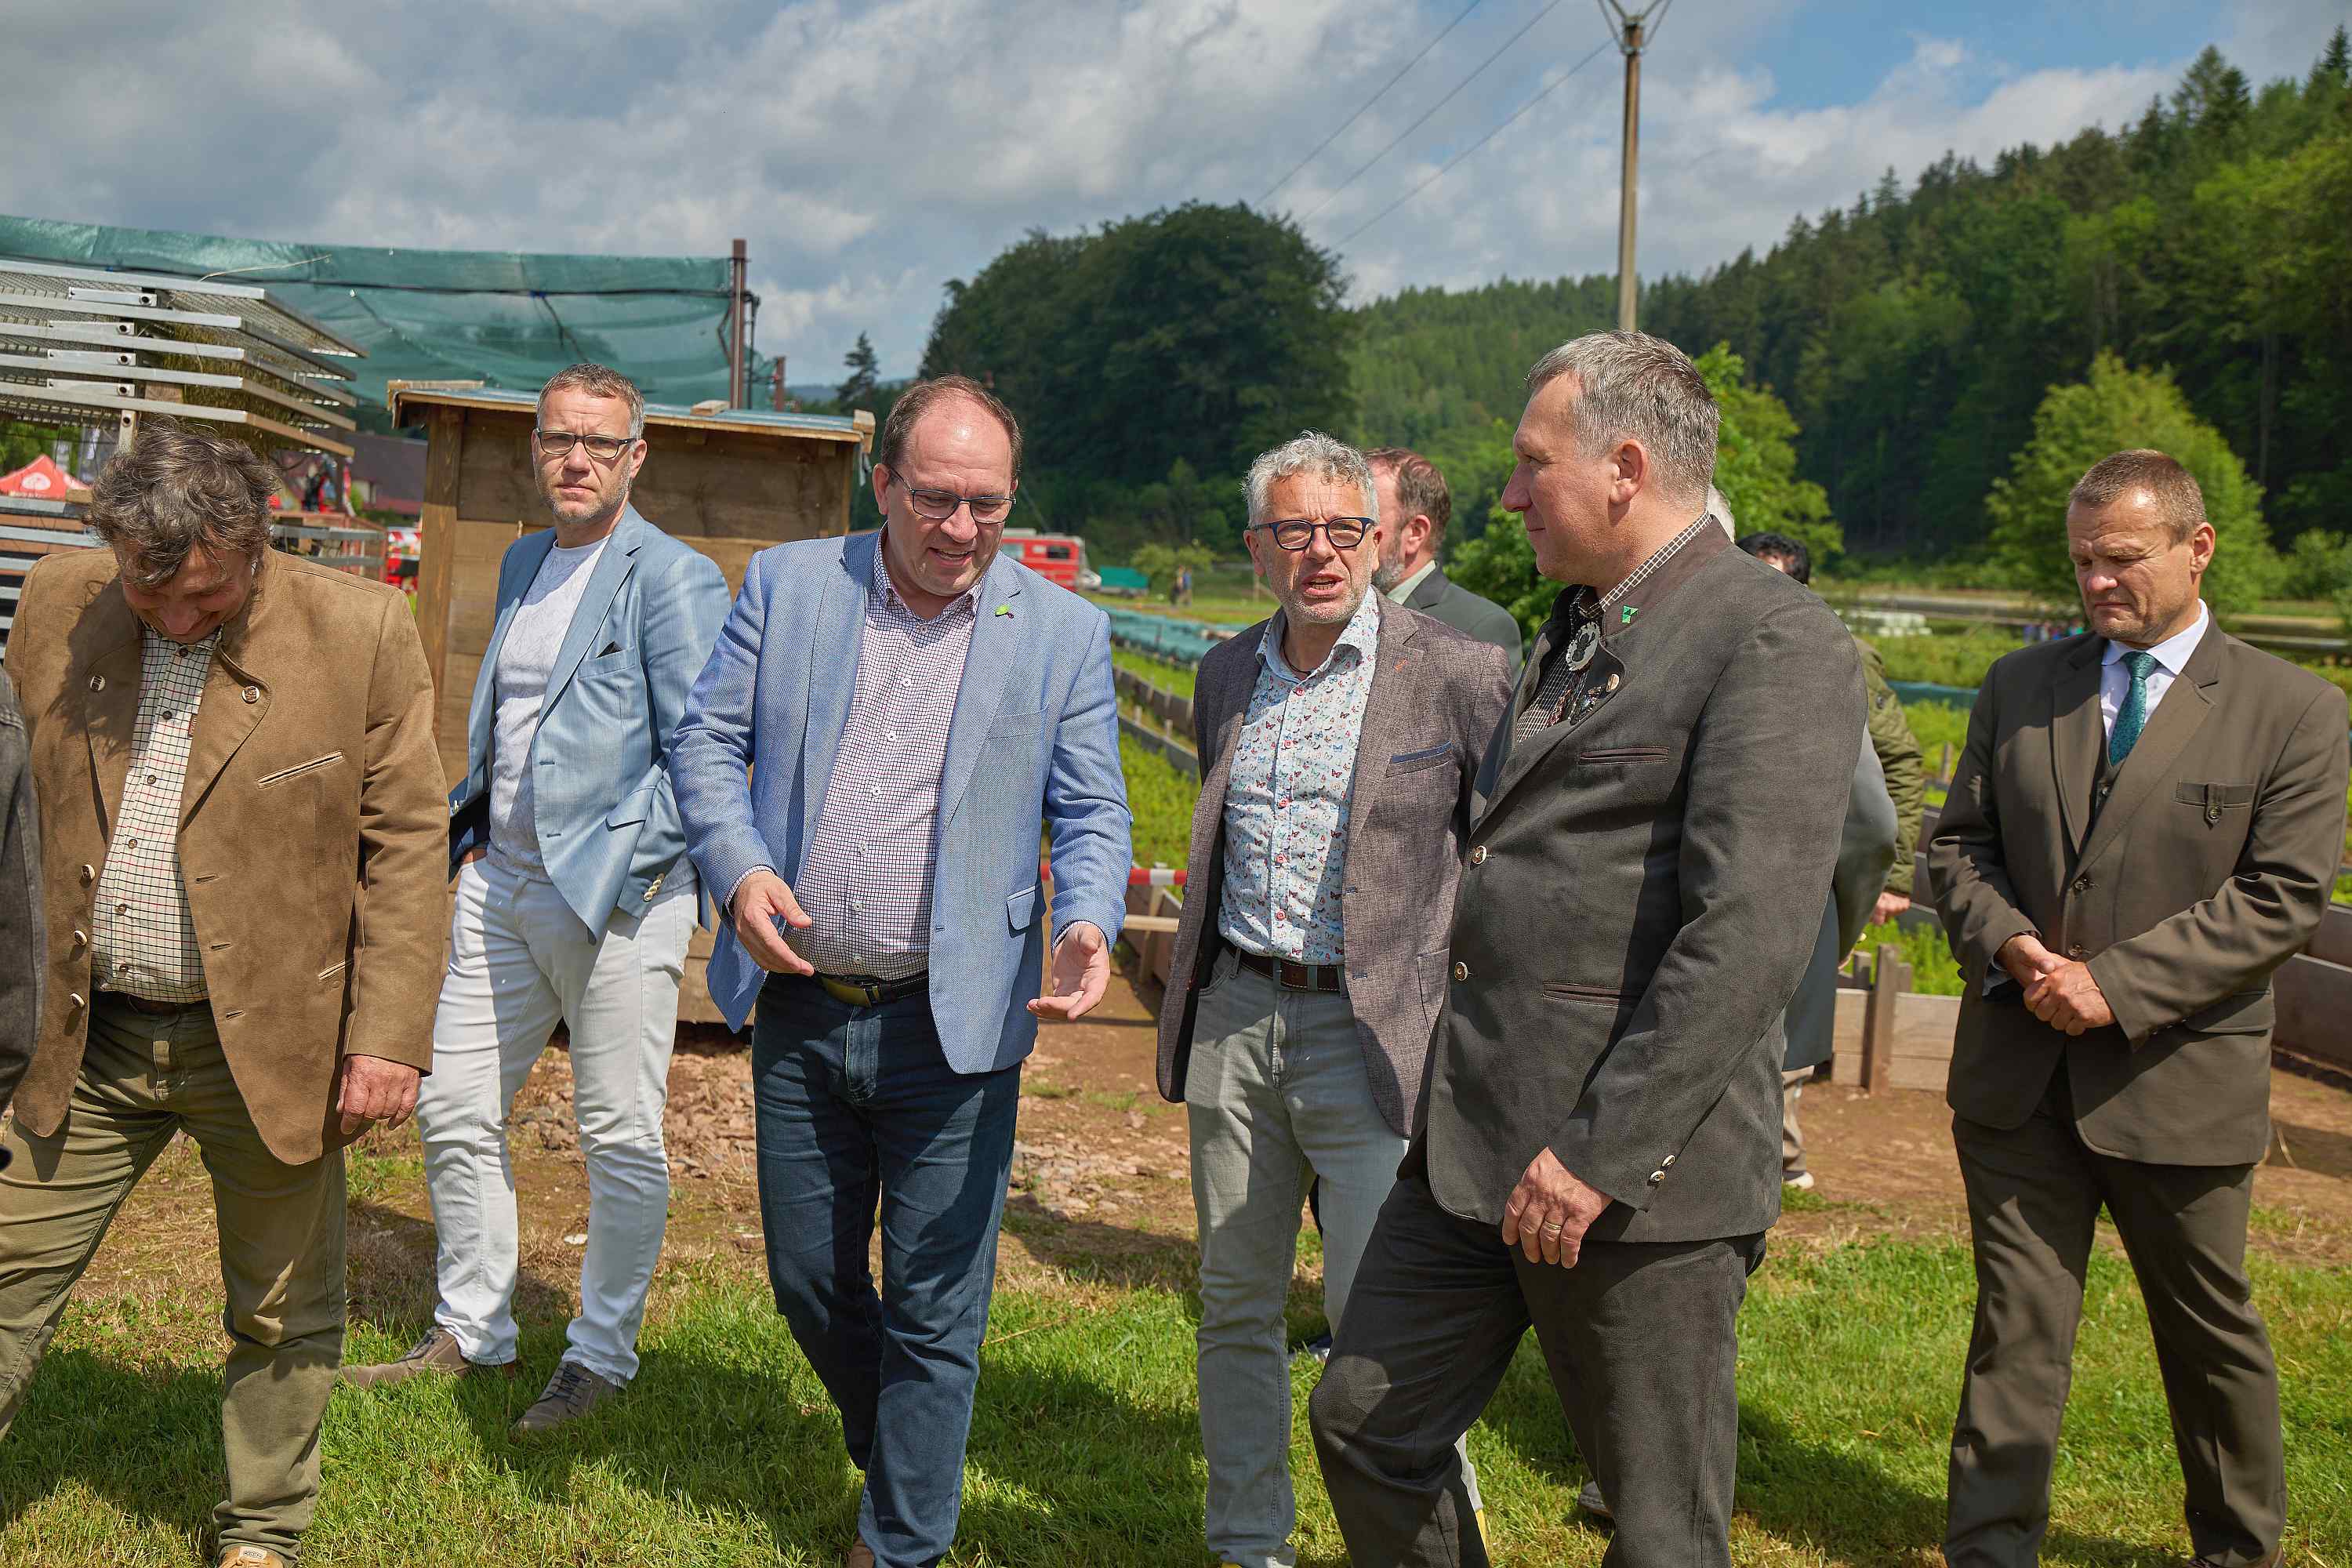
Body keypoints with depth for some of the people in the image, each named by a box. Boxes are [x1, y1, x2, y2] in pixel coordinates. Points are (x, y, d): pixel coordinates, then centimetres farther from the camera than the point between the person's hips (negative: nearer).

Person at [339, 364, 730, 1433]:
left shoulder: (675, 579, -10)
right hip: (501, 884, 8)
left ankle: (601, 1357, 18)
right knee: (454, 1111, 11)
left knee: (621, 1143, 2)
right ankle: (470, 1331, 27)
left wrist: (615, 872, -18)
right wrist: (465, 834, 14)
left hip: (615, 900, -7)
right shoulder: (522, 564, 15)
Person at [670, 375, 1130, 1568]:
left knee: (933, 1311, 4)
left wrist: (1087, 924, -18)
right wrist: (739, 869, -13)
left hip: (953, 1024, -2)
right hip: (798, 1010, 3)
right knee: (808, 1286, 16)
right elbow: (706, 742, 5)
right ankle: (901, 1459, 43)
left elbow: (1092, 812, 2)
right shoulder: (786, 584, 3)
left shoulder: (1063, 632, 0)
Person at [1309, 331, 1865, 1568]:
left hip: (1635, 1166, -8)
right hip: (1474, 1146, 9)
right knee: (1362, 1423, 13)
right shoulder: (1571, 630, 17)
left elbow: (1749, 937, -21)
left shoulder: (1775, 640, -12)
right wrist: (1458, 1103, 19)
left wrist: (1598, 1155, -22)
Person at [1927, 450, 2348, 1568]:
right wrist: (2010, 943, -11)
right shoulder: (2020, 687, 7)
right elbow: (1958, 843, 9)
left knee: (2211, 1333, 15)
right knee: (2017, 1329, 6)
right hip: (2018, 1069, 2)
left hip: (2177, 1081, -2)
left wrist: (2118, 984, -19)